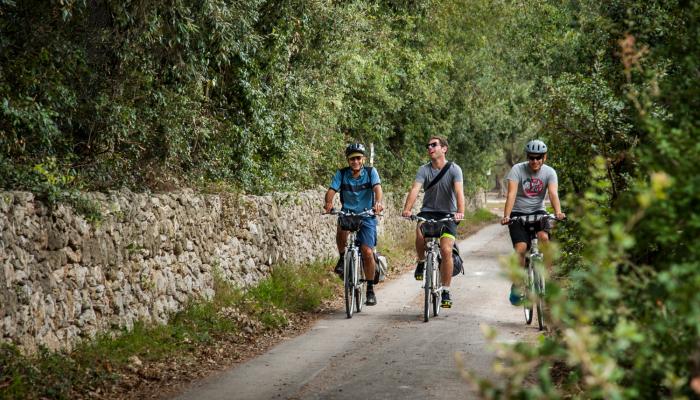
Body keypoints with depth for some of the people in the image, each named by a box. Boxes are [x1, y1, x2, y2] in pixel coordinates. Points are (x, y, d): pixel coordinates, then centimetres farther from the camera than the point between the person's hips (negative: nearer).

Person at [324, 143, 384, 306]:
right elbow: (332, 190, -15)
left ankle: (370, 289, 5)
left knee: (367, 252, -12)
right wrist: (328, 202, -38)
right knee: (341, 228, -35)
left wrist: (378, 202, -44)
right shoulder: (341, 174, -3)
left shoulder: (371, 172, -6)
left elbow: (377, 187, -23)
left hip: (367, 215, -1)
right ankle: (342, 258, -7)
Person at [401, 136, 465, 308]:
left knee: (446, 250, -16)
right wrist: (407, 209, -35)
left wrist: (460, 212, -40)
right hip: (428, 211, 1)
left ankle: (445, 292, -2)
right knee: (420, 234, -31)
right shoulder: (424, 170, -3)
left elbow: (459, 191, -22)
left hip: (448, 214, -1)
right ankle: (421, 262, 0)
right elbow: (415, 190, -17)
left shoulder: (454, 169, -8)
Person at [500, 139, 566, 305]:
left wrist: (558, 212, -40)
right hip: (518, 213, -1)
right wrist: (506, 216, -37)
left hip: (538, 212, 2)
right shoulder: (517, 169, -12)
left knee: (544, 237, -28)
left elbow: (553, 193, -21)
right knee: (520, 248, -19)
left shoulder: (549, 172, -6)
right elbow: (512, 193, -22)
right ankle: (516, 285, -1)